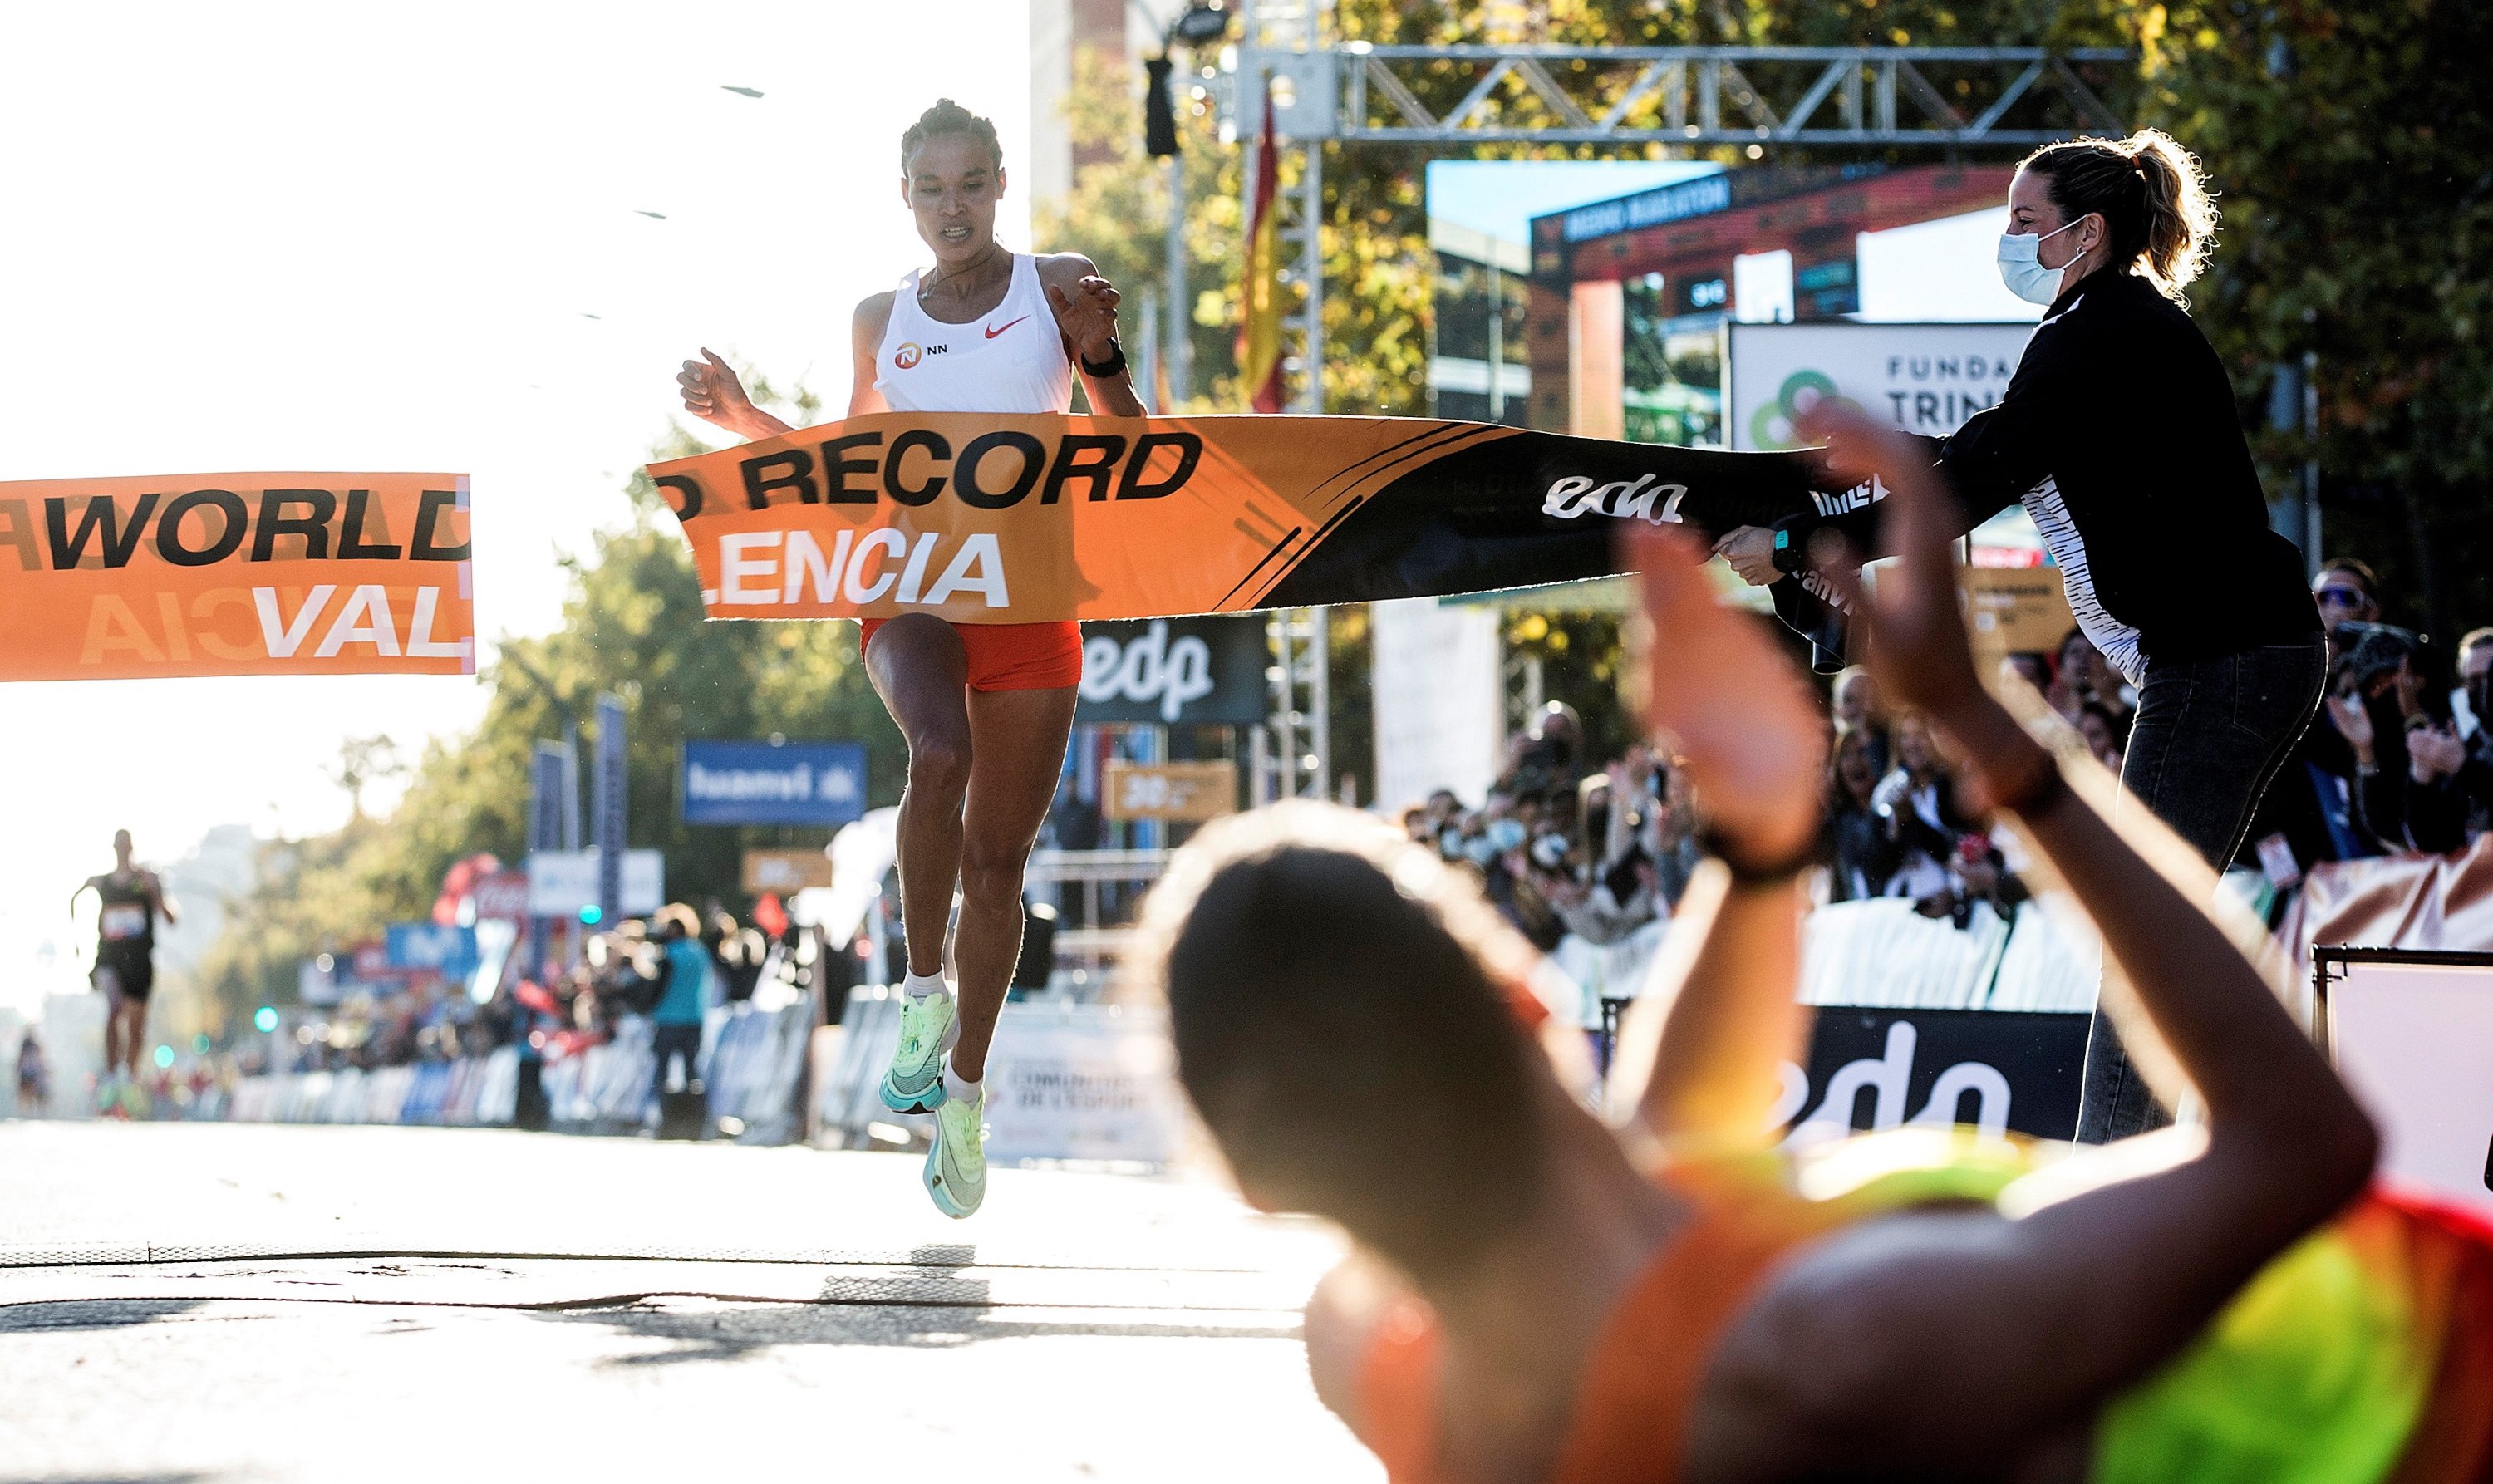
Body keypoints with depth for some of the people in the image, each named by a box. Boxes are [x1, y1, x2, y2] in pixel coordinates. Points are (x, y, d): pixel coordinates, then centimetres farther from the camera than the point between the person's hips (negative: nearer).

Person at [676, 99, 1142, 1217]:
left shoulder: (1059, 287, 3)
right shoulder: (882, 319, 10)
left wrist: (1102, 357, -18)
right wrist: (741, 419, 8)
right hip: (910, 588, 0)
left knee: (999, 856, 4)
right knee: (941, 754, -33)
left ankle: (963, 1094, 20)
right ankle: (925, 990, -16)